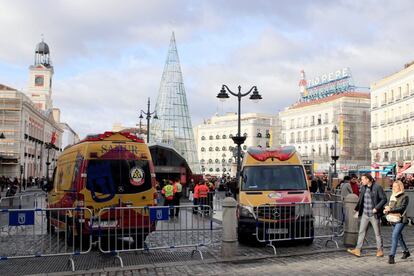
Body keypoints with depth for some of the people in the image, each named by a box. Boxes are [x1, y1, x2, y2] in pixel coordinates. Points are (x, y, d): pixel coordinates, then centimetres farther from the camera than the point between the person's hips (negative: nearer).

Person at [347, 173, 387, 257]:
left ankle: (380, 251, 19)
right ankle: (357, 250, 6)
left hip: (374, 215, -6)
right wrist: (357, 209, 11)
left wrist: (377, 208, -19)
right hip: (365, 214, 6)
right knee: (361, 232, 4)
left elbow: (384, 199, -12)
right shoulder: (363, 187, 6)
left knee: (377, 233, 7)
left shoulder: (377, 187, -13)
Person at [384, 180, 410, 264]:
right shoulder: (392, 196, 11)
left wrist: (391, 209, -27)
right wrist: (386, 210, -4)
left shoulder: (404, 197, -8)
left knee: (394, 236, -18)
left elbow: (402, 208, -19)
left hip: (401, 220, -7)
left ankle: (391, 256, -19)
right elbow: (390, 206, 18)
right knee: (399, 237, 20)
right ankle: (406, 252, 40)